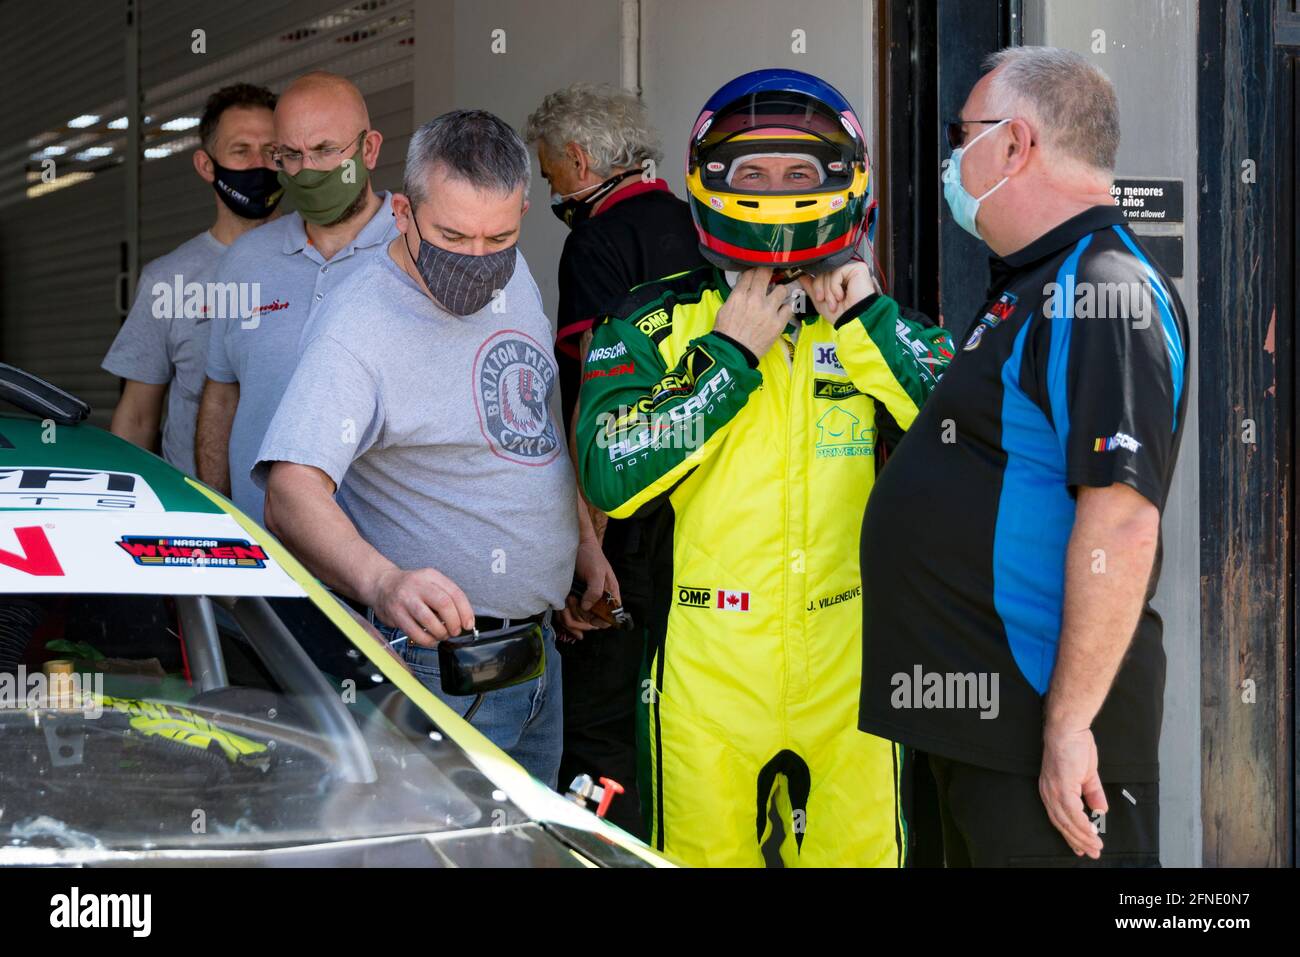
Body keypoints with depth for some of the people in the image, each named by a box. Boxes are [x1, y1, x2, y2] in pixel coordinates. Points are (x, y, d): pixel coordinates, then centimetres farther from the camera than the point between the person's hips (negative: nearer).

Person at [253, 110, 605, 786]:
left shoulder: (516, 281, 3)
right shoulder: (360, 330, -22)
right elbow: (293, 491, -36)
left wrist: (581, 541, 21)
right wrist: (382, 580, -52)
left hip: (539, 650, 8)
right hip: (438, 663, -8)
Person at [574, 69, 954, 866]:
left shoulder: (882, 326, 8)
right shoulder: (654, 325, 2)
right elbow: (611, 477, -12)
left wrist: (864, 322, -10)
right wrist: (731, 352, -11)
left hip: (849, 677, 2)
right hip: (706, 675, -1)